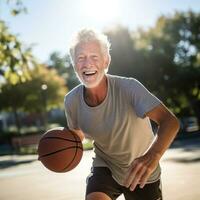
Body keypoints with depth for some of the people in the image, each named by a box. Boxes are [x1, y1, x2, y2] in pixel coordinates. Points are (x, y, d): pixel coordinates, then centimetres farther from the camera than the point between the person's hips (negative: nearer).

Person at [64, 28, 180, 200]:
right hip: (105, 166, 2)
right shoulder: (71, 101, -15)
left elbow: (170, 121, -37)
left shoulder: (128, 87, -28)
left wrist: (153, 154, -56)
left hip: (142, 174, -1)